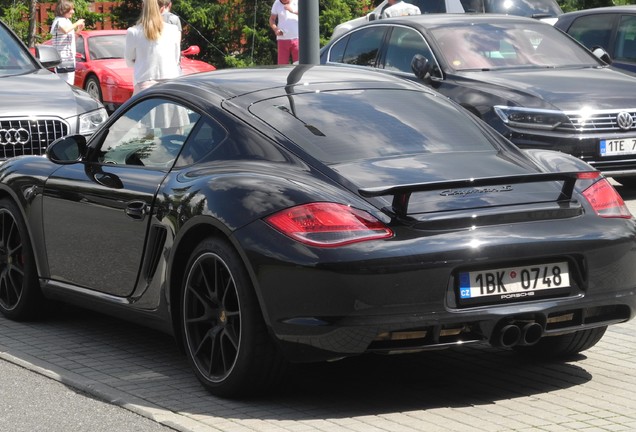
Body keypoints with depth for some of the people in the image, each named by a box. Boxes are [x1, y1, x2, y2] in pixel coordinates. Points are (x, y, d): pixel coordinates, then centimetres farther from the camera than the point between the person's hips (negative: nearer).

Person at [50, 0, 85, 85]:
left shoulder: (66, 21, 21)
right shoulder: (59, 20, -10)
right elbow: (65, 30, -33)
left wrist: (79, 30, 14)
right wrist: (76, 23, -20)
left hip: (70, 58, 10)